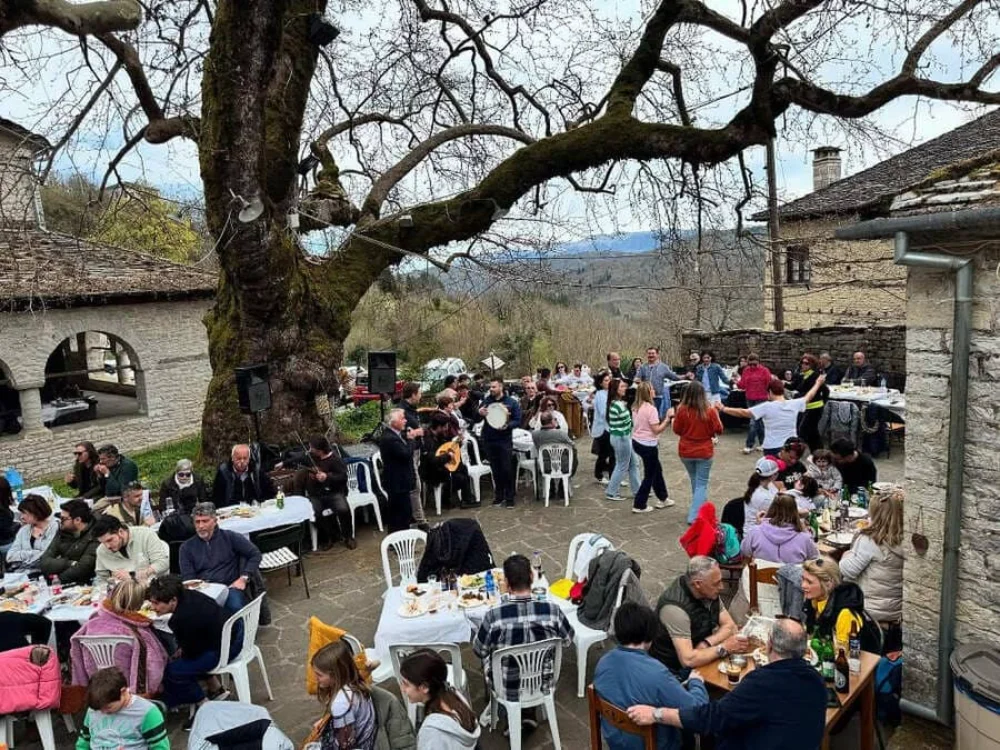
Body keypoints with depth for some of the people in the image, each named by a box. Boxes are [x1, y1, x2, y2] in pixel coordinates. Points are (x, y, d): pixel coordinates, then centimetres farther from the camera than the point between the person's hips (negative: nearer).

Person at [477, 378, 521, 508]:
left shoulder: (511, 402, -1)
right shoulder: (486, 401, 7)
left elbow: (517, 420, -2)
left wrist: (507, 425, -21)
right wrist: (479, 413, -14)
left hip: (505, 440, -3)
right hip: (489, 440, 3)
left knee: (507, 469, -2)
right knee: (495, 470, 10)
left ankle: (510, 498, 8)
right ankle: (498, 495, 22)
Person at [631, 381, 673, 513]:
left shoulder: (636, 407, 5)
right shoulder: (651, 409, -20)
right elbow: (656, 430, -19)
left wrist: (661, 419, 13)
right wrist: (667, 419, -11)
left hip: (636, 442, 9)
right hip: (648, 445, -9)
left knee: (657, 470, 22)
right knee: (649, 475, 6)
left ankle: (662, 499, 34)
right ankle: (639, 505, 12)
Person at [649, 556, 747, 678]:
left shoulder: (709, 592, -7)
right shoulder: (675, 607, -30)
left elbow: (730, 626, -1)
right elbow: (688, 660, -32)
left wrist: (705, 644, -18)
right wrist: (724, 648, -23)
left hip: (698, 662, 7)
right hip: (674, 671, -7)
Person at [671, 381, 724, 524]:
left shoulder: (682, 410, -13)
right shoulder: (709, 411, -16)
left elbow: (677, 430, -1)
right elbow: (719, 430, -4)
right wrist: (716, 414, 7)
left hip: (685, 452, 2)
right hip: (704, 452, -2)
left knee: (695, 481, 23)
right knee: (701, 484, 6)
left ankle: (700, 507, 39)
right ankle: (694, 516, -1)